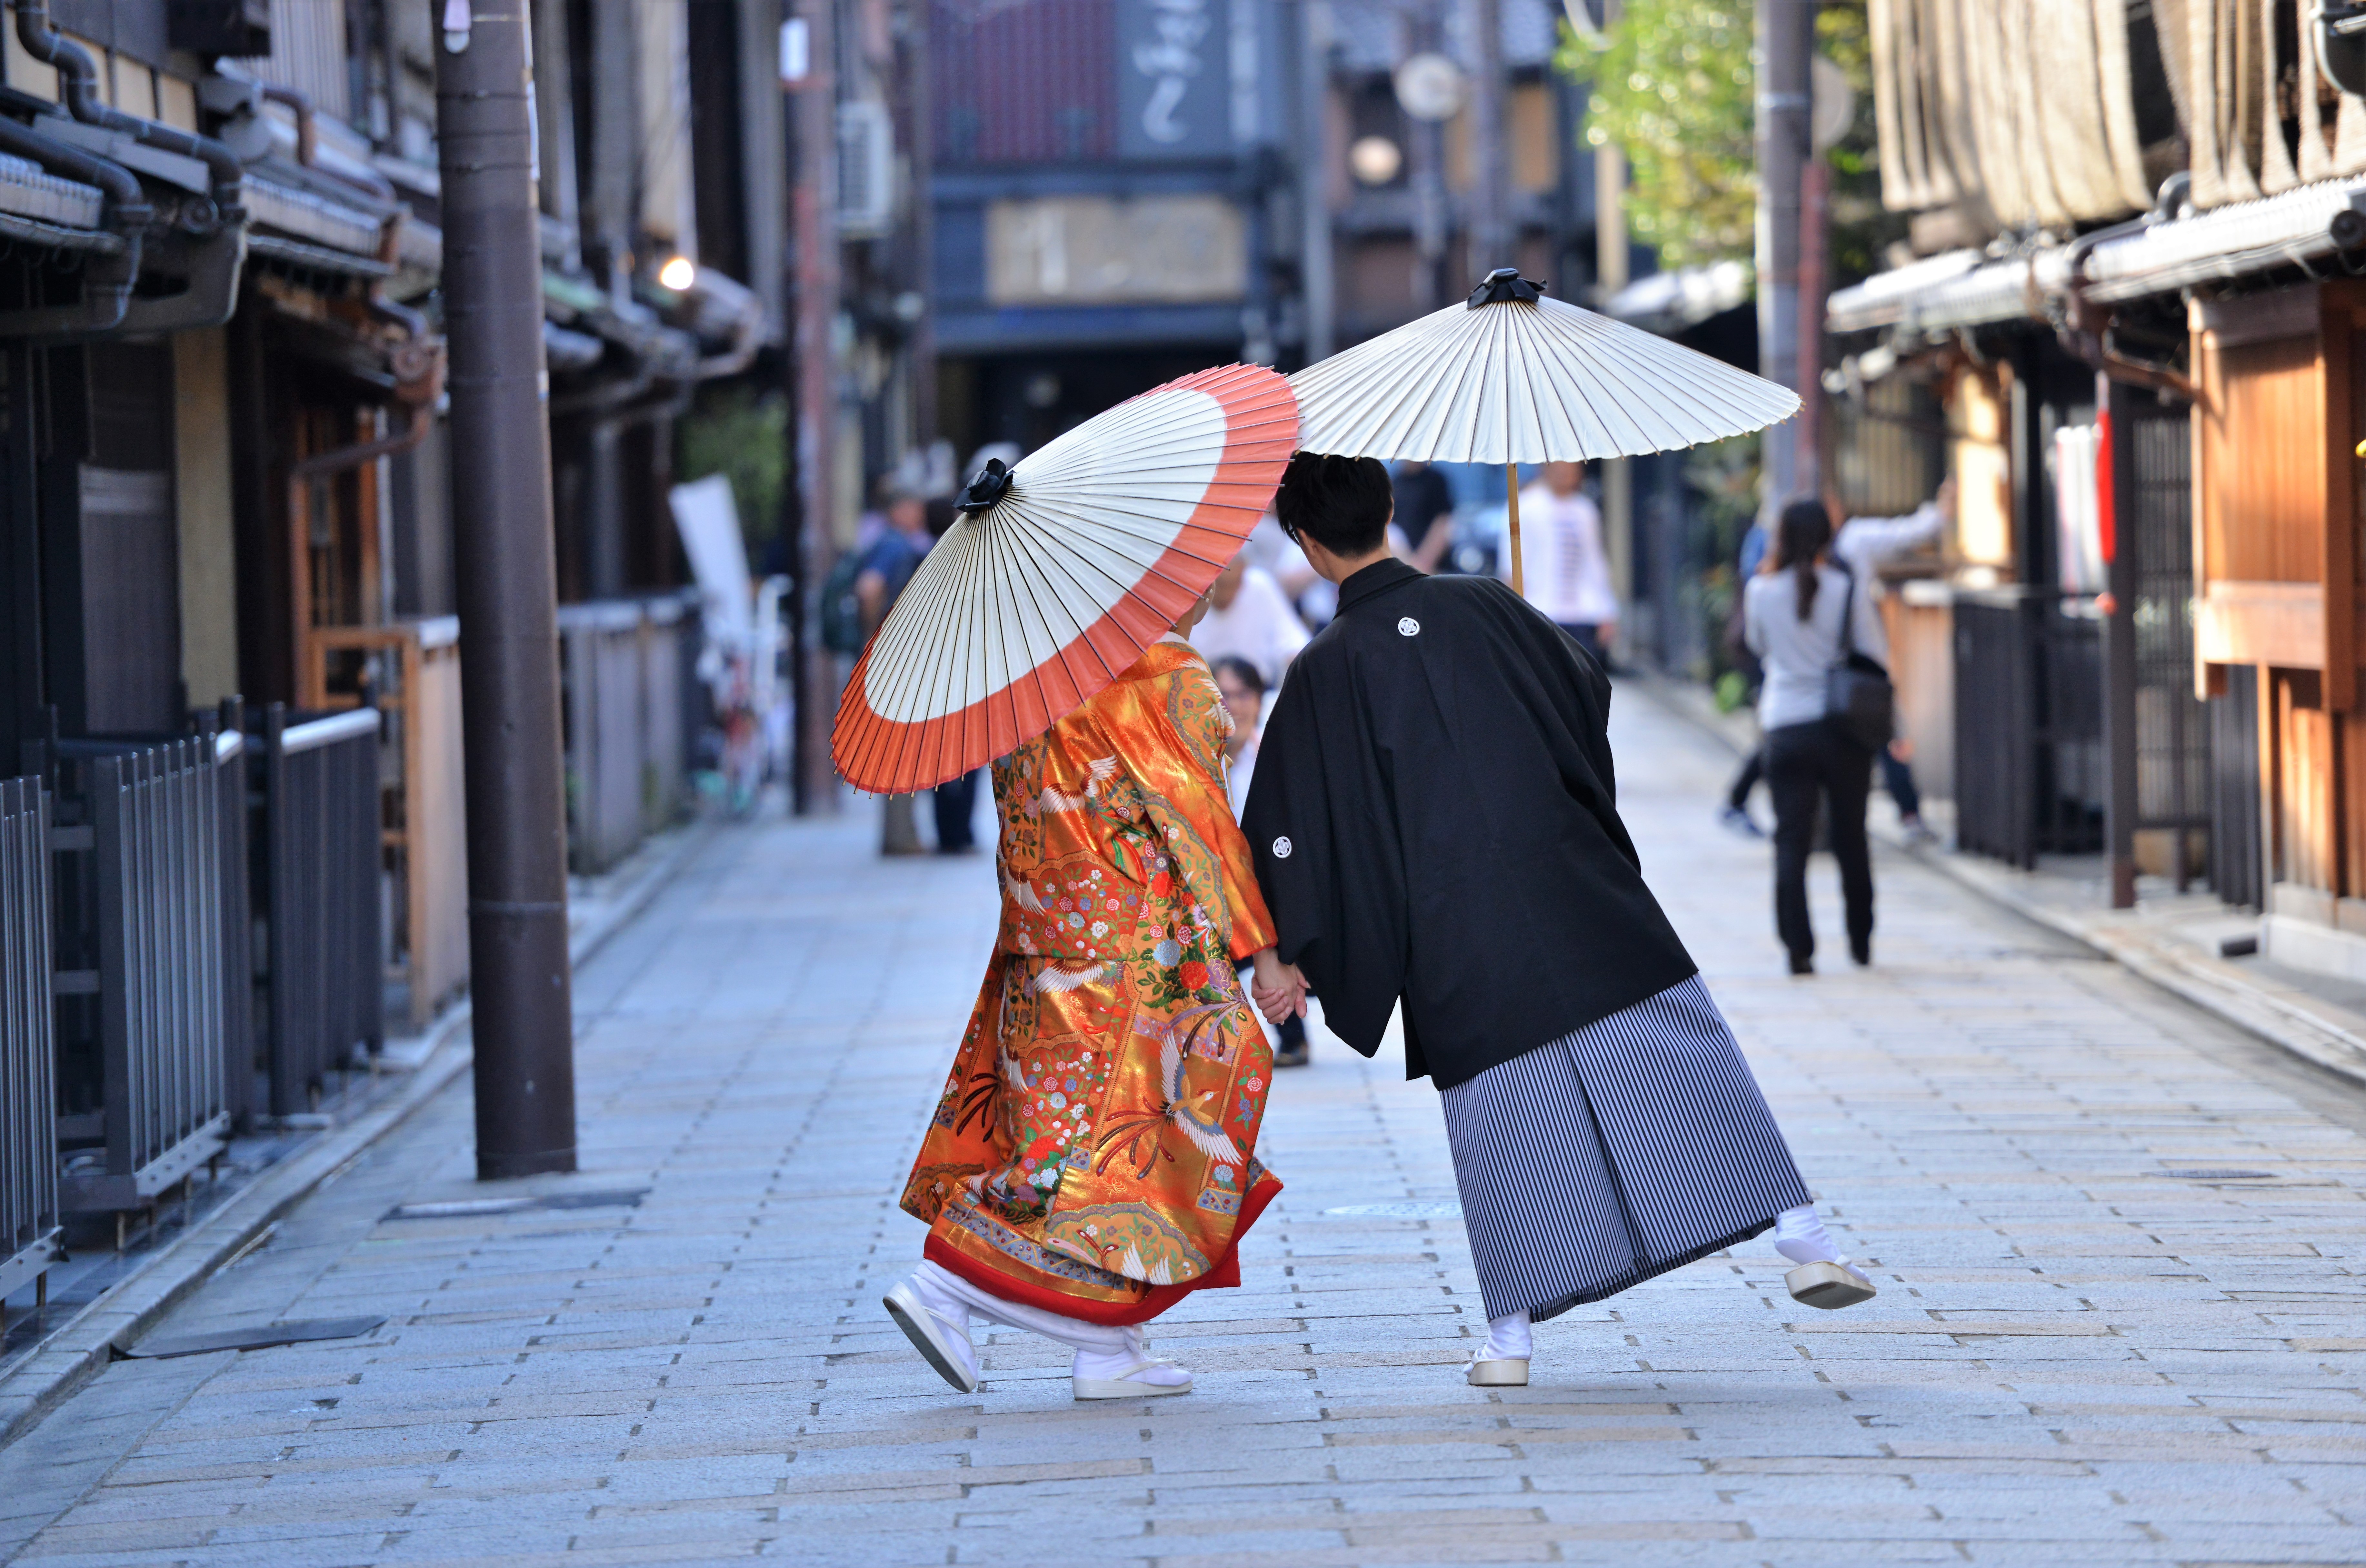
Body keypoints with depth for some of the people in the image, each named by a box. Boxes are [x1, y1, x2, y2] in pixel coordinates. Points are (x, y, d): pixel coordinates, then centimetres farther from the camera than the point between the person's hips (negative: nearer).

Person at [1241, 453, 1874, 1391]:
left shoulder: (1325, 672, -5)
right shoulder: (1483, 607, 1)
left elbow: (1289, 822, -4)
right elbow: (1589, 690, 17)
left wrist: (1283, 953, 5)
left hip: (1459, 944, -1)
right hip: (1579, 891, 1)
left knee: (1502, 1114, 8)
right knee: (1684, 1059, 6)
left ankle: (1511, 1338, 10)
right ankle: (1800, 1237, 1)